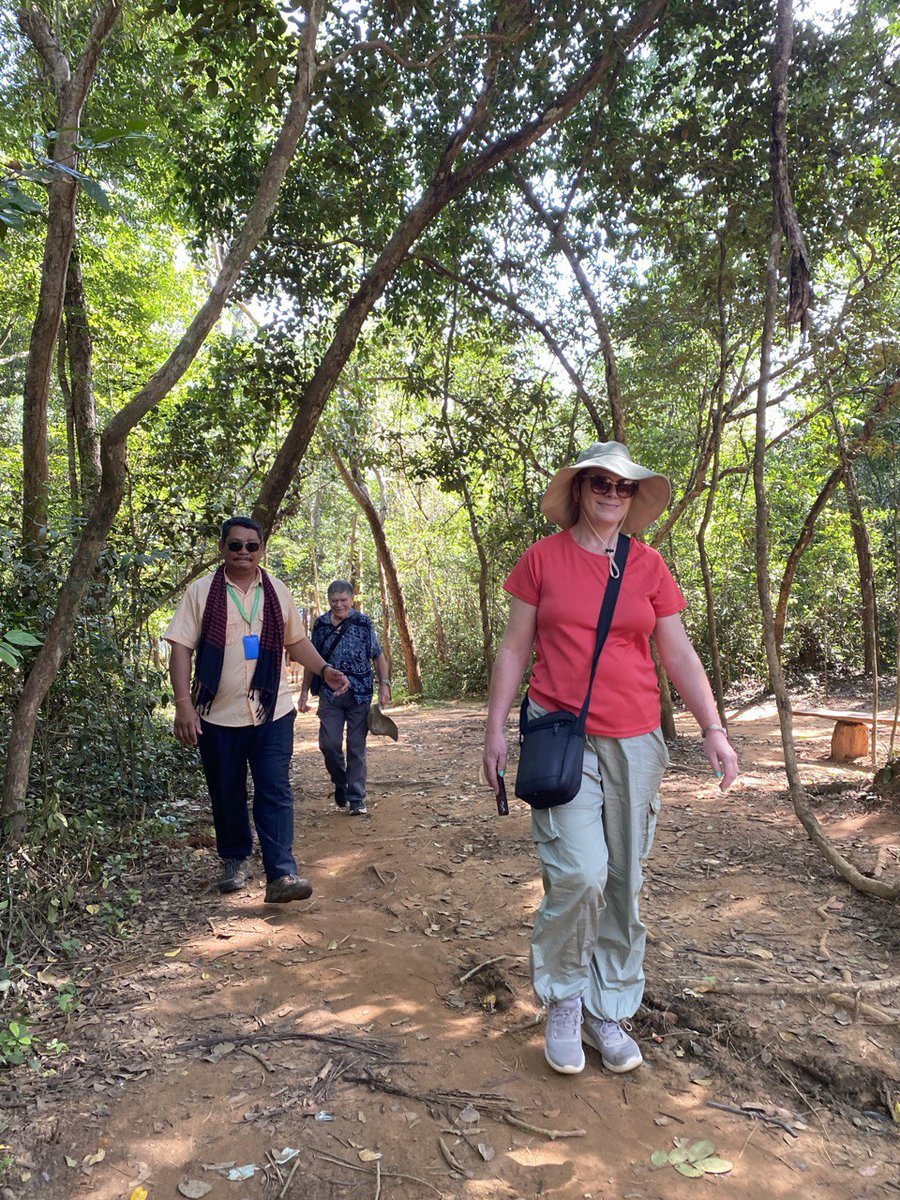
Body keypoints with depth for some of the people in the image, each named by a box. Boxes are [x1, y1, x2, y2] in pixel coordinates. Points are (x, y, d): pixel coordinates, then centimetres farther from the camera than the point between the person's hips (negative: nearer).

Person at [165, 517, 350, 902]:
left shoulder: (277, 592, 8)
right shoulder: (201, 592, -1)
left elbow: (296, 641, 16)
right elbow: (181, 649, -5)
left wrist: (325, 670, -1)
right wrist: (183, 704, -14)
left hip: (272, 711, 1)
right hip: (218, 714, -1)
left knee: (275, 792, -6)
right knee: (226, 794, 12)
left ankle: (281, 875, -6)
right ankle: (235, 860, 33)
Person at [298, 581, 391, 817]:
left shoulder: (363, 623, -2)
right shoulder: (320, 624, 5)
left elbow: (378, 655, 2)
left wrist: (384, 684, -9)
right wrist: (304, 691, 11)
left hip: (360, 695, -2)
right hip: (330, 694, 2)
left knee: (357, 747, 2)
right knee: (329, 743, -3)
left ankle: (357, 799, 12)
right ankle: (340, 783, 25)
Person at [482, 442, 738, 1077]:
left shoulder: (650, 567, 6)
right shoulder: (542, 558, 1)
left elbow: (680, 655, 8)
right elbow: (515, 648, 3)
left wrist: (713, 728, -1)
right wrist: (496, 727, 0)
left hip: (635, 742, 3)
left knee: (623, 883, 8)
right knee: (580, 874, -13)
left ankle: (608, 1011, 27)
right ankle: (563, 998, 14)